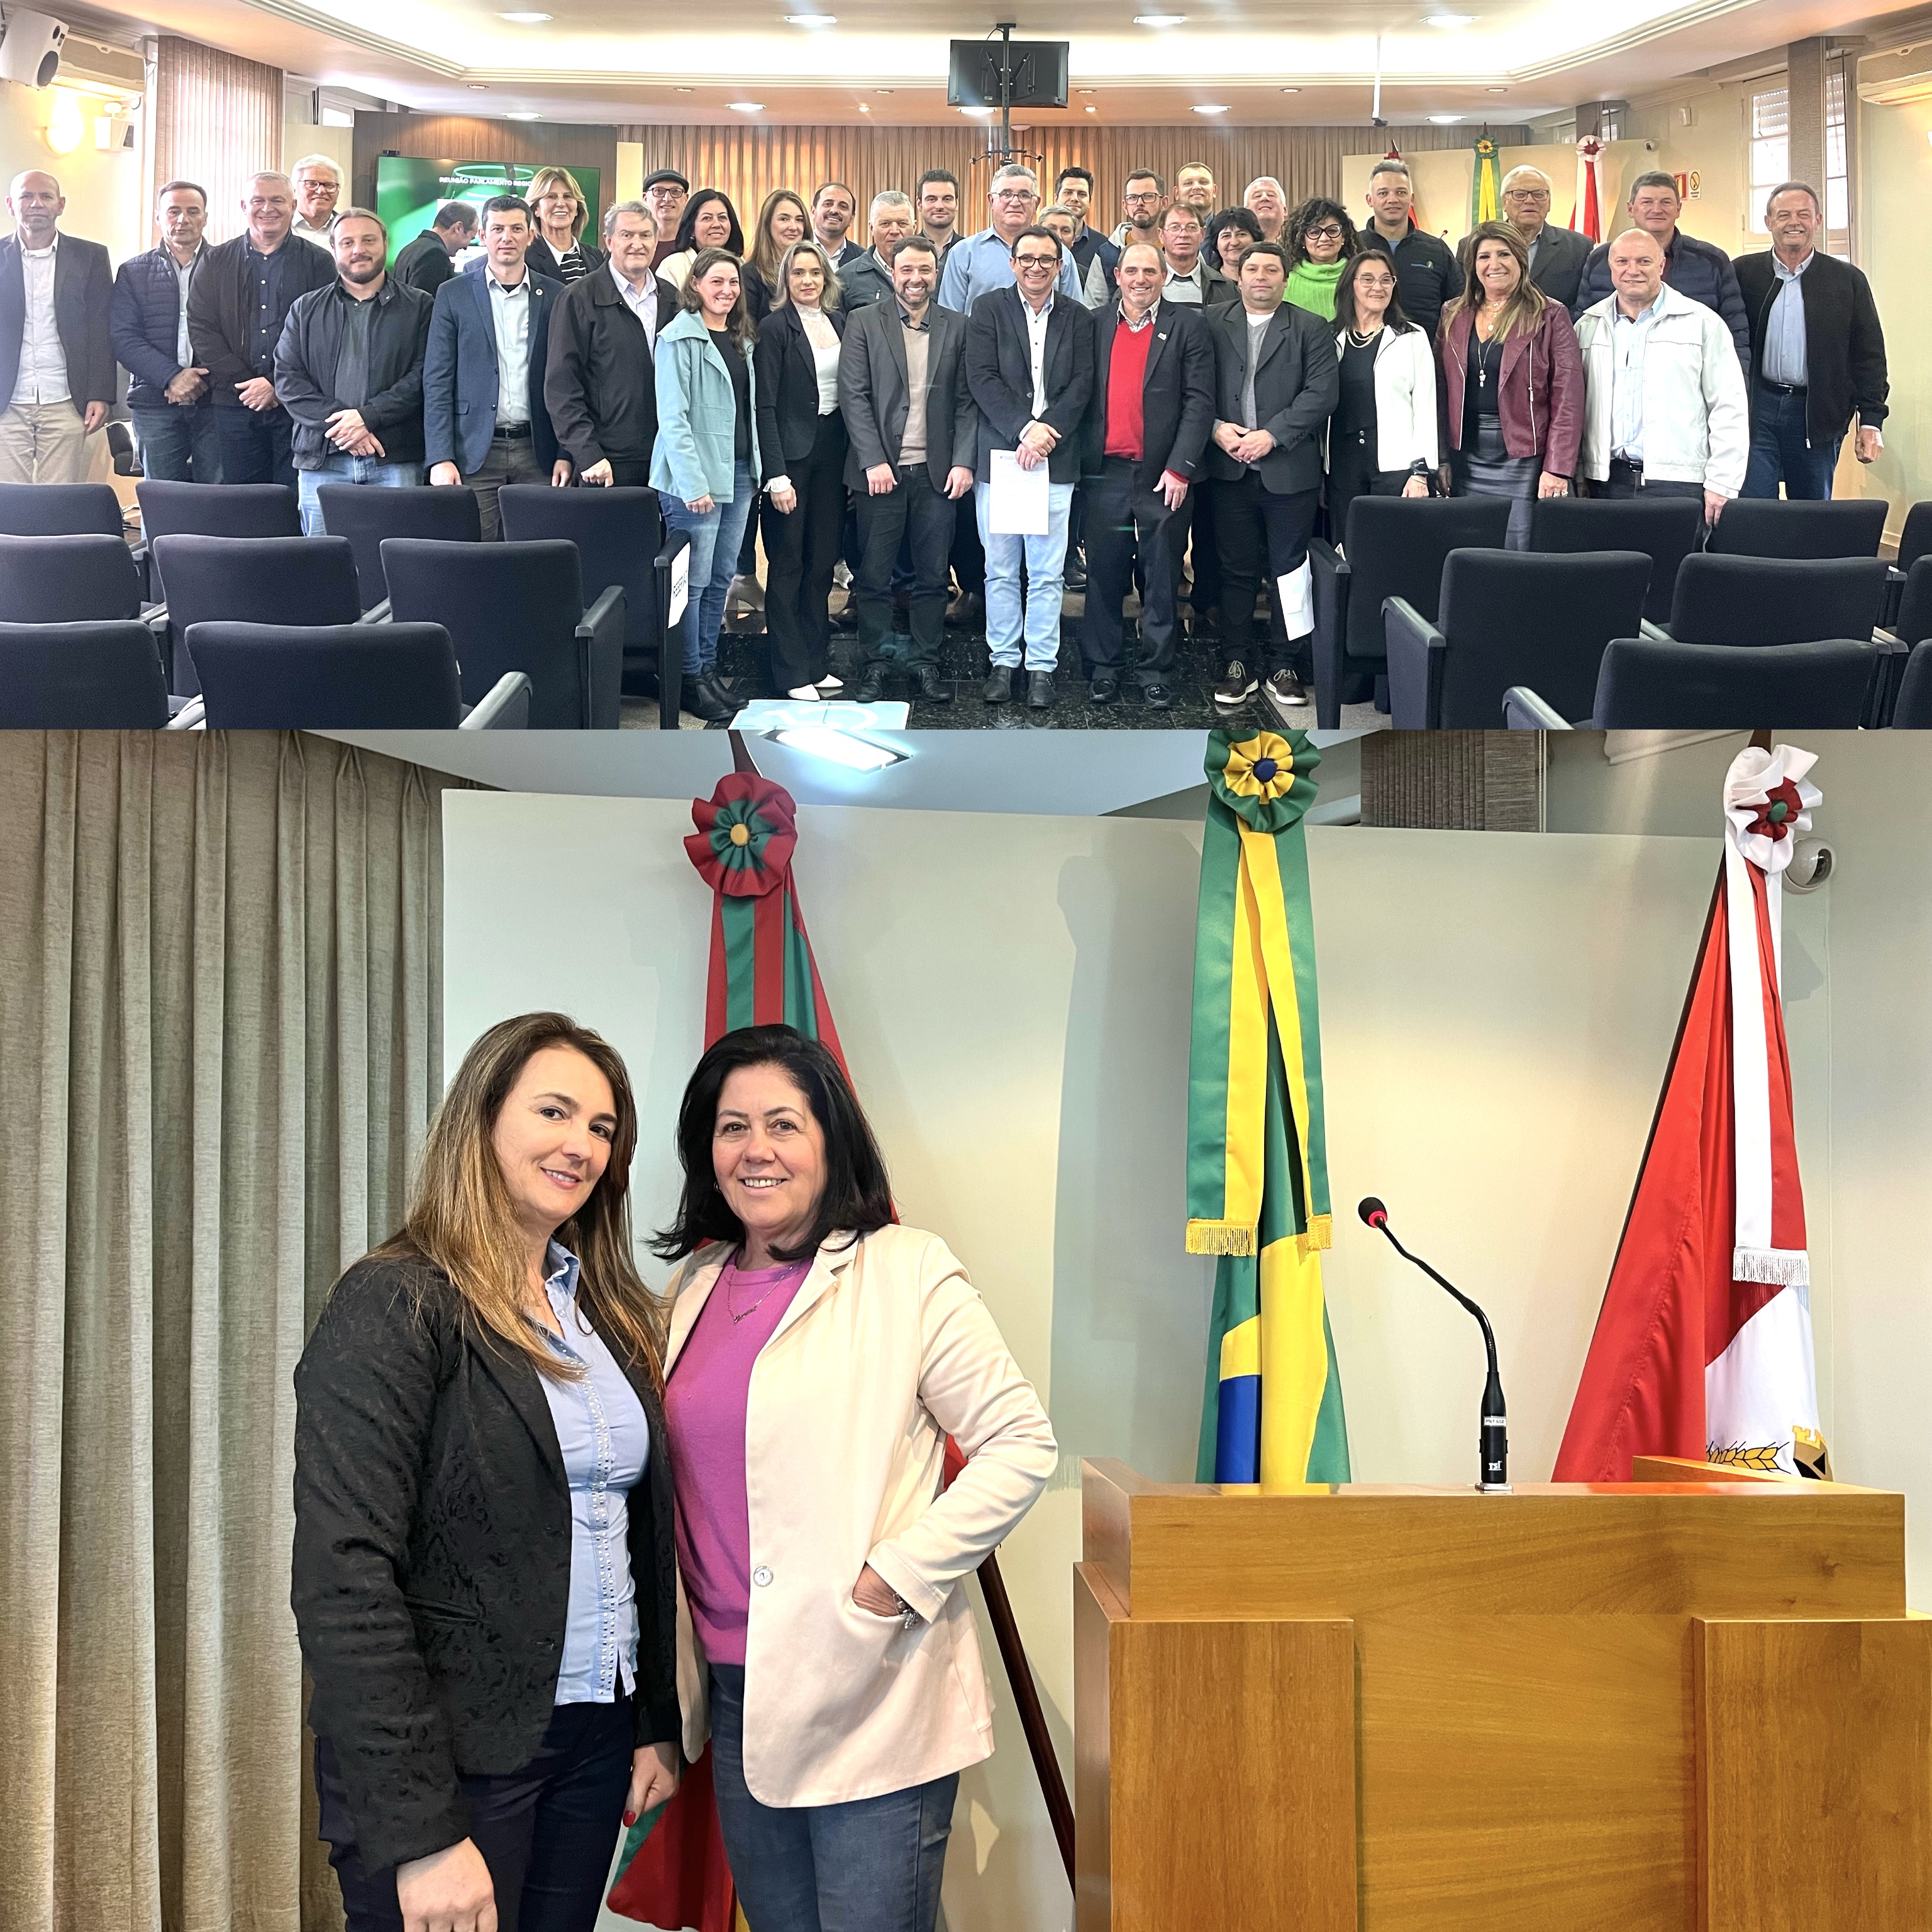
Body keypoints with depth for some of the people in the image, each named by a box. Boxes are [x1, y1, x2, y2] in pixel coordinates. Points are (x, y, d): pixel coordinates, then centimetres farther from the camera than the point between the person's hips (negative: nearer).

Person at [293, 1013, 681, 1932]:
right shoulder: (395, 1306, -13)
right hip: (455, 1754, -6)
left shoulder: (614, 1313, 9)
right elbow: (344, 1582, -19)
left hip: (595, 1737, 6)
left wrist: (658, 1723, 10)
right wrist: (420, 1834, -22)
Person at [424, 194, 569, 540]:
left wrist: (566, 454, 0)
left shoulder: (555, 297, 9)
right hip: (474, 451, -1)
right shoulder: (454, 294, 5)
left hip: (537, 453, 1)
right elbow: (436, 381, 2)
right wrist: (440, 458, -8)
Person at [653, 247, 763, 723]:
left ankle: (708, 669, 19)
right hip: (695, 476, -7)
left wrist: (755, 468, 9)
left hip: (738, 471, 7)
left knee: (722, 578, 10)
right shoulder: (678, 339, -9)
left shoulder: (742, 339, 14)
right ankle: (689, 679, 4)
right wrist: (692, 482, -20)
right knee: (693, 581, -4)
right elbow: (672, 416, -14)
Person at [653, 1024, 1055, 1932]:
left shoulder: (907, 1272, -8)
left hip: (871, 1701, -6)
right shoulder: (695, 1287, 11)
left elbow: (1021, 1445, -10)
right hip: (738, 1690, 6)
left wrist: (893, 1580, -16)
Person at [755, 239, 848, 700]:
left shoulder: (840, 321, 9)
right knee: (787, 565, 2)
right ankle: (791, 673, 7)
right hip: (792, 451, -6)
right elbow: (766, 406, -11)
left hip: (833, 450, 6)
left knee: (822, 562, 11)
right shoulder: (776, 327, -8)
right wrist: (776, 475, -17)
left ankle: (816, 662, 20)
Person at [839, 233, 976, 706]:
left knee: (933, 575, 6)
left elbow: (967, 401, 7)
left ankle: (925, 663, 16)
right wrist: (873, 461, -11)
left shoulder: (956, 328, 9)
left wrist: (963, 461, -3)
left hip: (937, 472, 2)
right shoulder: (864, 323, 2)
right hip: (881, 470, -2)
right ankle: (873, 666, 12)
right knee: (874, 576, 3)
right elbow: (853, 396, -3)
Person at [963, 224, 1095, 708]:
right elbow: (982, 378, -4)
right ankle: (1003, 661, 15)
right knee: (1000, 571, 5)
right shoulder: (989, 309, 4)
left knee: (1047, 574, 2)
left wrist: (1048, 432, -13)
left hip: (1055, 459, 1)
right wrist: (1024, 429, -13)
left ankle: (1042, 665, 9)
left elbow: (1082, 382, 1)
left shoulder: (1076, 317, 9)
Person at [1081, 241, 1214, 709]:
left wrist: (1180, 468, -11)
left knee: (1161, 578, 4)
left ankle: (1156, 674, 11)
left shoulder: (1188, 325, 2)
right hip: (1106, 473, 2)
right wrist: (1081, 460, 0)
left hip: (1162, 476, -2)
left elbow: (1200, 401, -3)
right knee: (1104, 576, 6)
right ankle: (1103, 669, 14)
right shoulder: (1097, 325, 9)